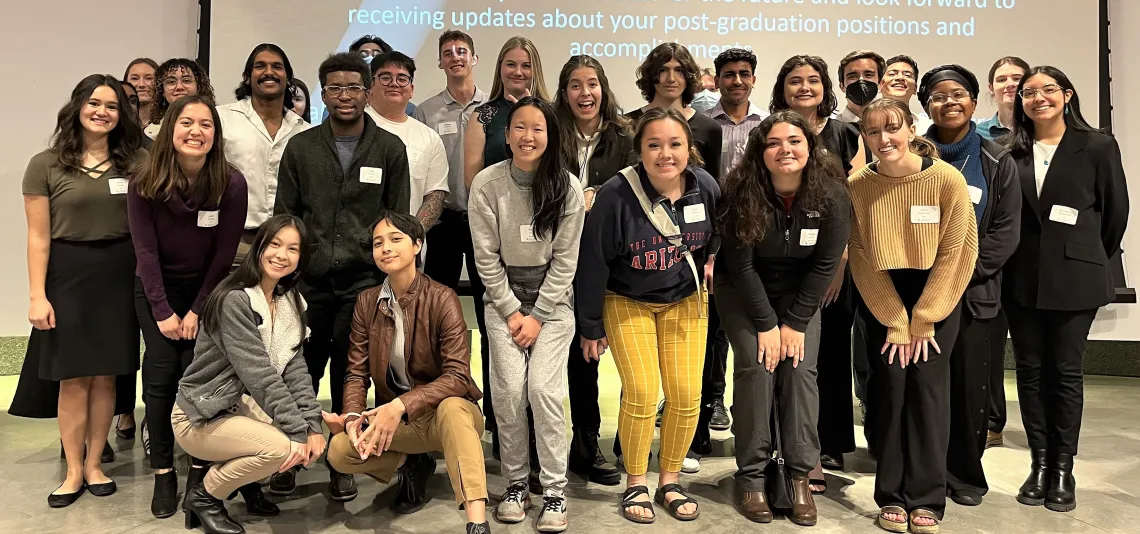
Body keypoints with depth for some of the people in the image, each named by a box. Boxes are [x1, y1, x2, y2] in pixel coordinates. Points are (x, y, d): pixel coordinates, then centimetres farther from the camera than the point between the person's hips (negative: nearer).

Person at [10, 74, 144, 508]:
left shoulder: (135, 162, 5)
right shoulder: (46, 165, -1)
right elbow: (39, 237, -3)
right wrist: (37, 295, -8)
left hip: (119, 276, 2)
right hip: (68, 276, -1)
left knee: (105, 376, 8)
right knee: (73, 378, 3)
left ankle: (94, 464, 22)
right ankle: (74, 471, 17)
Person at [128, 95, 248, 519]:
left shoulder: (231, 184, -14)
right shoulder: (145, 184, -11)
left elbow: (224, 253, -9)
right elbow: (146, 250, -8)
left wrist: (197, 311, -9)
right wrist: (162, 312, -11)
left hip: (208, 289, -1)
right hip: (156, 290, 1)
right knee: (161, 375, -8)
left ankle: (200, 467, 4)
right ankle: (163, 473, 3)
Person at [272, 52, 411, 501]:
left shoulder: (390, 149, 3)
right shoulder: (301, 147, 7)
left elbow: (398, 220, 5)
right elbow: (284, 215, 9)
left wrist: (391, 278, 0)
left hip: (364, 281, -1)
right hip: (309, 280, 1)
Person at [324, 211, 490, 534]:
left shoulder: (441, 298, -14)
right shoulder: (367, 302, 1)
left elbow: (457, 376, -20)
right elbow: (357, 372, 0)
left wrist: (401, 405, -31)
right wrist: (353, 417, -19)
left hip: (446, 411, -4)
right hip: (395, 420, 5)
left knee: (451, 409, -39)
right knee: (339, 450, -20)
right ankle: (412, 465, 8)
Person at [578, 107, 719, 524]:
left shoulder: (706, 187, -15)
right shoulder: (616, 195, -24)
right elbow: (593, 262, -14)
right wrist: (591, 326, -8)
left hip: (685, 301, 3)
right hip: (627, 302, -3)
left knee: (686, 395, -2)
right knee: (642, 394, -11)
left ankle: (669, 482, 19)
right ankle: (635, 485, 11)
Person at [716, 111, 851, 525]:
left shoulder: (831, 193, -18)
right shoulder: (742, 192, -22)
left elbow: (825, 263, -13)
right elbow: (741, 265, -17)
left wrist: (795, 322, -14)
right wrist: (765, 324, -18)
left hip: (800, 293, 2)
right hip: (743, 292, -1)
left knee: (800, 369, -11)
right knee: (756, 366, -15)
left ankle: (800, 476, 0)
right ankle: (751, 476, -4)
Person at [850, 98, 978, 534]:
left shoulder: (948, 179, -16)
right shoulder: (857, 186, -11)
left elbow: (957, 252, -11)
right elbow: (862, 258, -6)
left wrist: (923, 321, -10)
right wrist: (895, 322, -8)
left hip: (939, 294, -1)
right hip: (882, 297, 1)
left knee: (927, 383, -6)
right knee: (890, 383, -4)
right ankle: (892, 497, 9)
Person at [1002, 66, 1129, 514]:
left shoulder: (1097, 147, -2)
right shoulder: (1012, 152, 4)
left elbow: (1116, 210, 4)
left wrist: (1092, 261, 9)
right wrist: (1007, 261, 7)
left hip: (1074, 278, -2)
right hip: (1022, 278, 2)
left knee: (1065, 372, 4)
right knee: (1030, 370, 7)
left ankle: (1063, 469, 15)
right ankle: (1039, 464, 18)